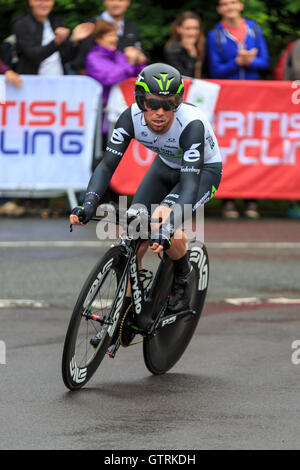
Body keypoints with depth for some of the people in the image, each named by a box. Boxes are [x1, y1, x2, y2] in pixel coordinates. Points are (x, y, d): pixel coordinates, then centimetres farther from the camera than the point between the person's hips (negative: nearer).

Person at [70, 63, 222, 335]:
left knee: (166, 222, -30)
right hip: (166, 166, 5)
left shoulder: (192, 124, -38)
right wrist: (89, 205, -45)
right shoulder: (132, 118, -26)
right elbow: (108, 164, -28)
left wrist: (167, 224, -57)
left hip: (204, 170, -5)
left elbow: (190, 183, -43)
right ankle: (127, 307, -1)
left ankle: (183, 277, 0)